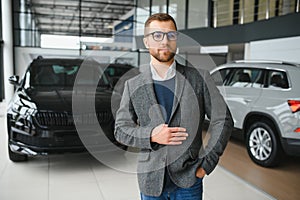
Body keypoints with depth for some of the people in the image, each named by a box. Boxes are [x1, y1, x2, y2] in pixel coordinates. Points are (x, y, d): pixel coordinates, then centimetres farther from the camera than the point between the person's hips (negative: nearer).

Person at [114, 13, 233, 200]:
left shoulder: (199, 78, -3)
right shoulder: (133, 85, 1)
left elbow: (223, 120, 0)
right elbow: (121, 129, 3)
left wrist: (207, 163, -4)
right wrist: (151, 136, -14)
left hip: (188, 181, -1)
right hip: (150, 181, 1)